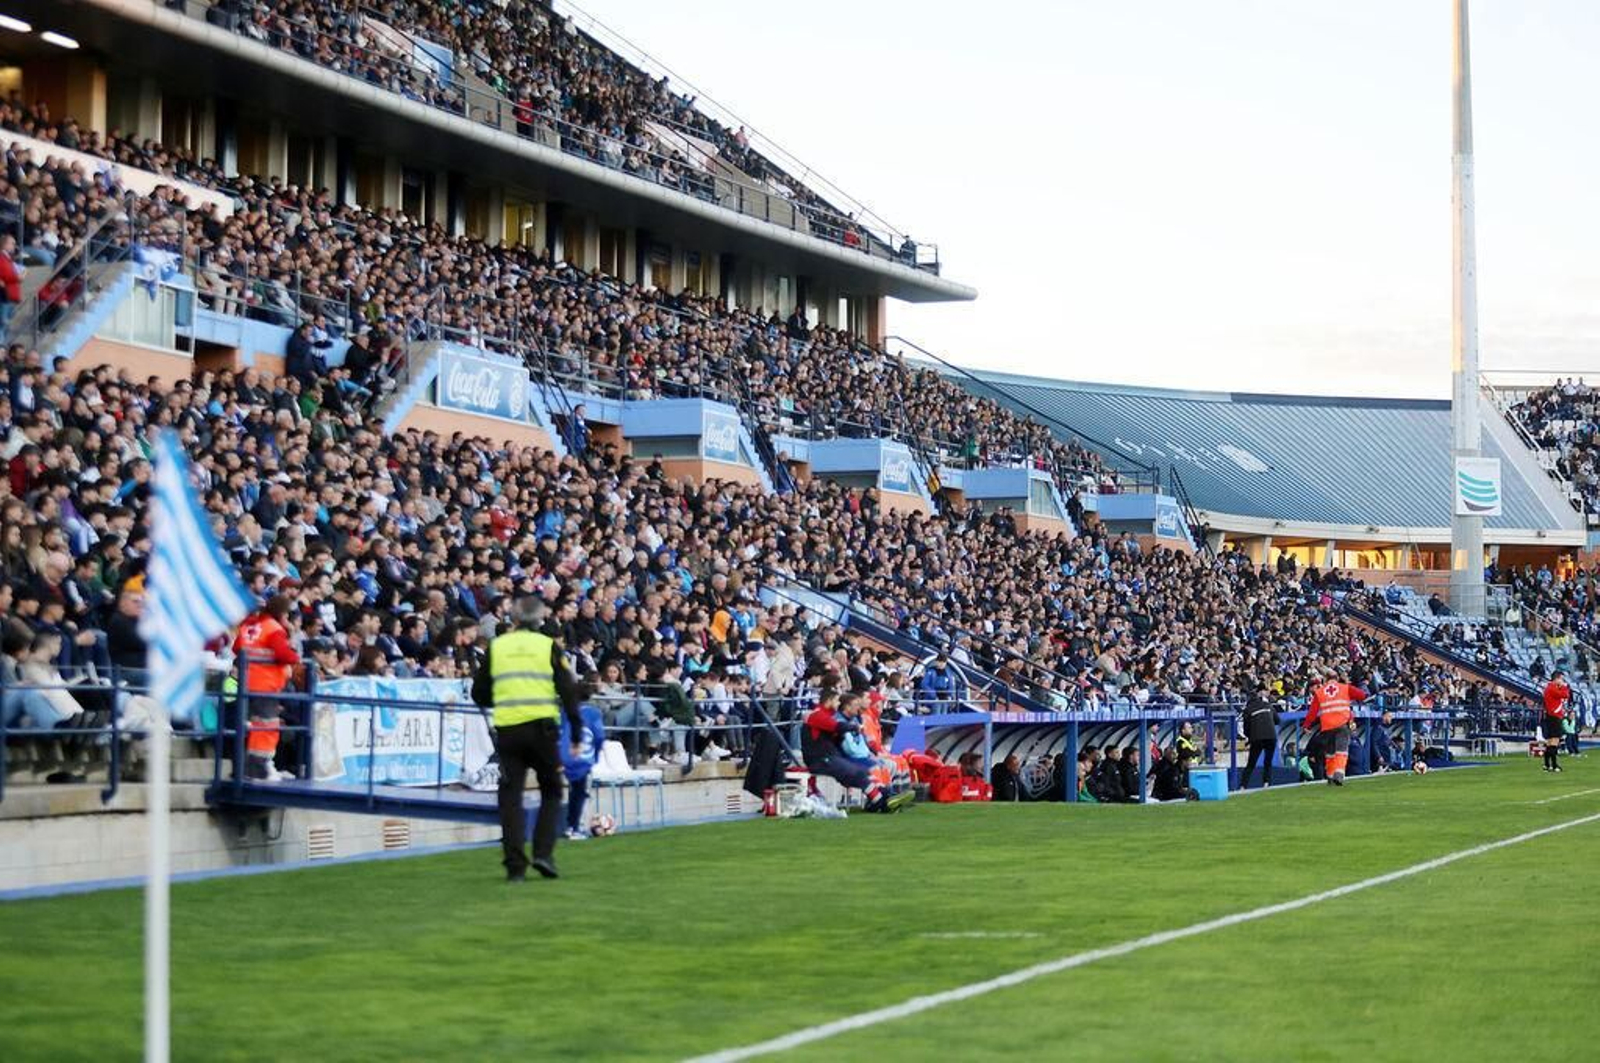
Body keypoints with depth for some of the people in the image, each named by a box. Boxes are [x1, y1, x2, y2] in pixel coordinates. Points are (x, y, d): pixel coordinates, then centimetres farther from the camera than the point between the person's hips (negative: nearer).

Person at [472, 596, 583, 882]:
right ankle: (543, 853, -1)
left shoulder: (496, 647, 9)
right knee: (551, 793, 13)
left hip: (507, 730, 2)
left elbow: (480, 694, 12)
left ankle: (515, 865, -2)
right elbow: (568, 692, 0)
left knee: (511, 796, 4)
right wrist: (577, 736, 4)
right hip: (542, 728, -2)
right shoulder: (548, 646, 3)